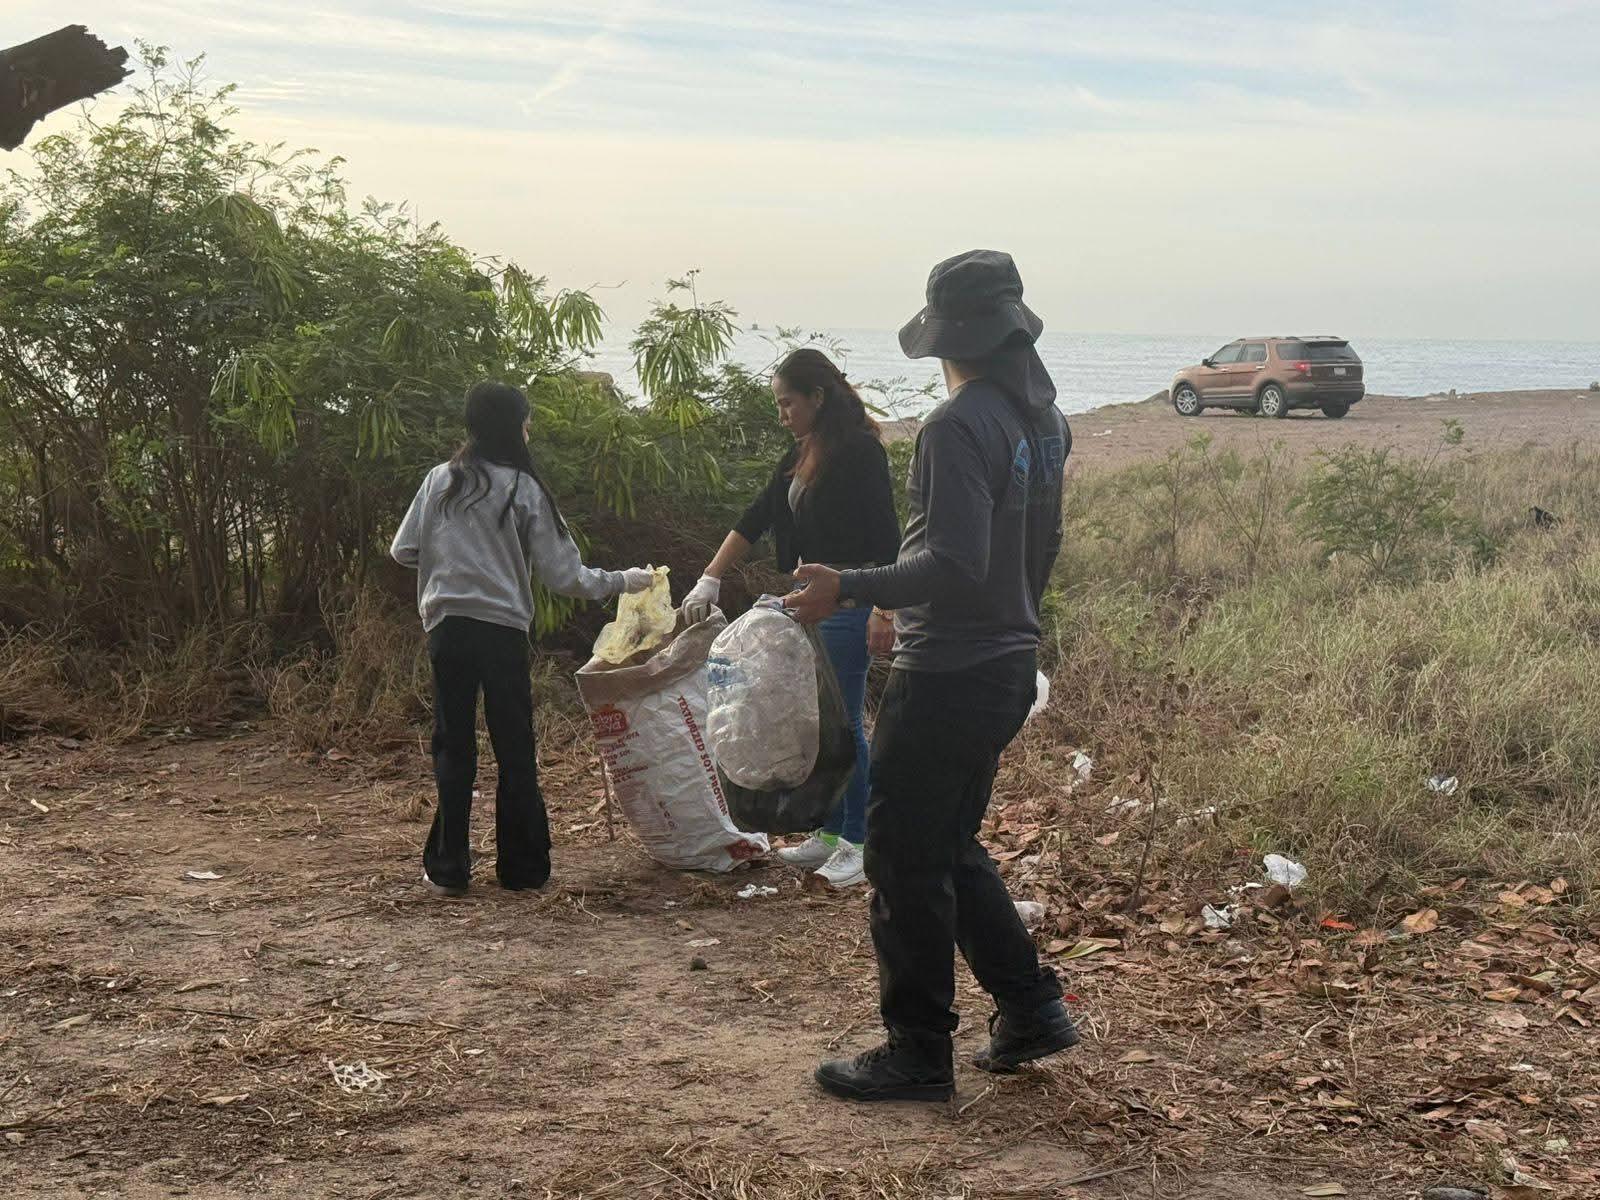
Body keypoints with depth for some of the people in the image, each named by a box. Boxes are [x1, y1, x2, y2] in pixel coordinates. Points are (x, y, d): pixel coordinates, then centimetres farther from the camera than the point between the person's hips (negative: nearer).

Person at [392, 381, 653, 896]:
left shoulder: (440, 480, 4)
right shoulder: (525, 490, -2)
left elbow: (403, 551, 7)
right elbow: (563, 576, -2)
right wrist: (622, 581, 12)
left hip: (447, 628, 2)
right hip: (503, 632, -2)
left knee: (453, 748, 8)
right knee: (515, 752, 7)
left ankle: (448, 868, 10)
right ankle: (522, 867, 13)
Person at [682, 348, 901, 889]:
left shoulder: (859, 450, -14)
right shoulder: (803, 453, 13)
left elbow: (885, 537, -18)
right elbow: (756, 518, 17)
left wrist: (884, 612, -22)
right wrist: (710, 579, 14)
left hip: (850, 601, -9)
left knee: (843, 721, -5)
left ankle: (858, 844, 4)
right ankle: (830, 833, 21)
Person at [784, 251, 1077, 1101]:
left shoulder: (958, 426, -19)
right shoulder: (1044, 420, 9)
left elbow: (955, 565, -27)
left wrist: (849, 589, -26)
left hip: (946, 678, -9)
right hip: (1010, 665, 9)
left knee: (904, 858, 2)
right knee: (952, 847, 21)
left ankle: (917, 1054, 10)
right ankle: (1029, 1008, 23)